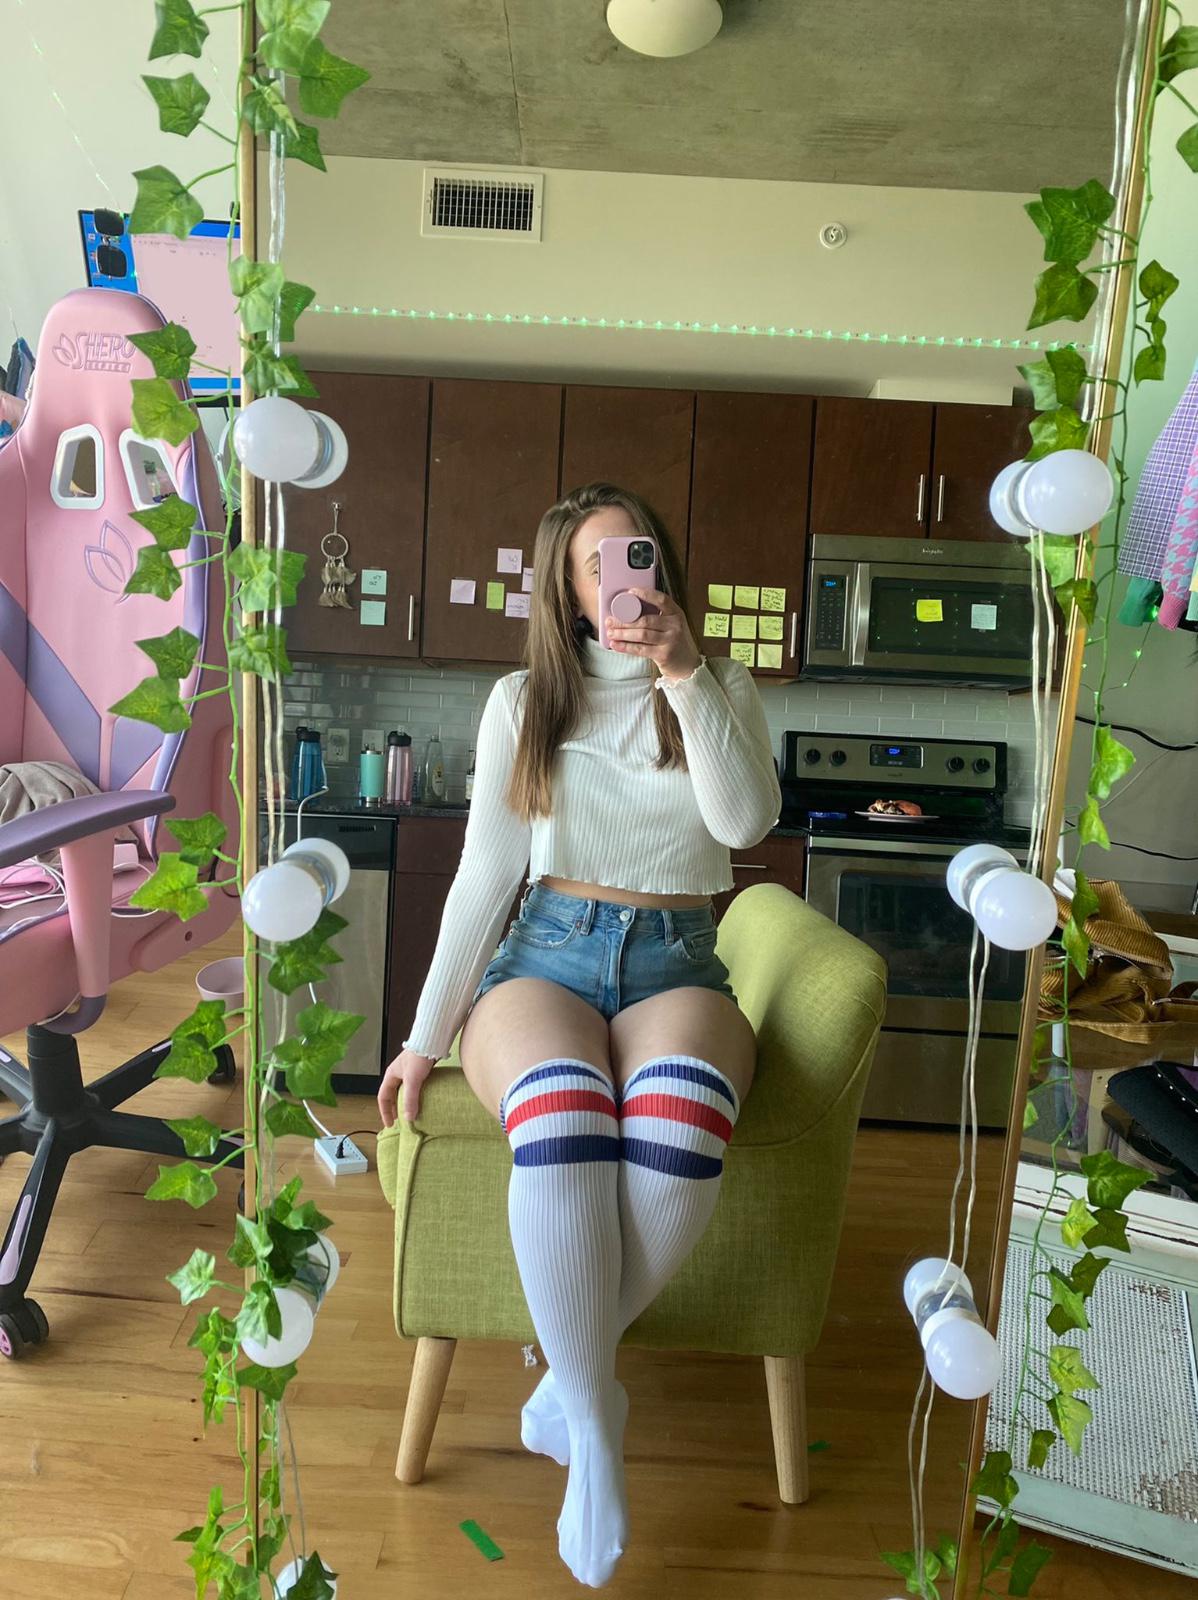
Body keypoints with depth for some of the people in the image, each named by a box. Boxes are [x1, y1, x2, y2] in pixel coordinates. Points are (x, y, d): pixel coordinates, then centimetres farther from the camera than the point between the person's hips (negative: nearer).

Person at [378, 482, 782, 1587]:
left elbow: (747, 820, -8)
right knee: (564, 1114, -35)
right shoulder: (523, 701, 9)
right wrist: (426, 1036, 4)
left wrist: (684, 674, -15)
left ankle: (573, 1368, -11)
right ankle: (597, 1424, -18)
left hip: (675, 965, 1)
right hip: (547, 955, 0)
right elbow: (485, 873, 7)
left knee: (679, 1115, -35)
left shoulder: (725, 689, 10)